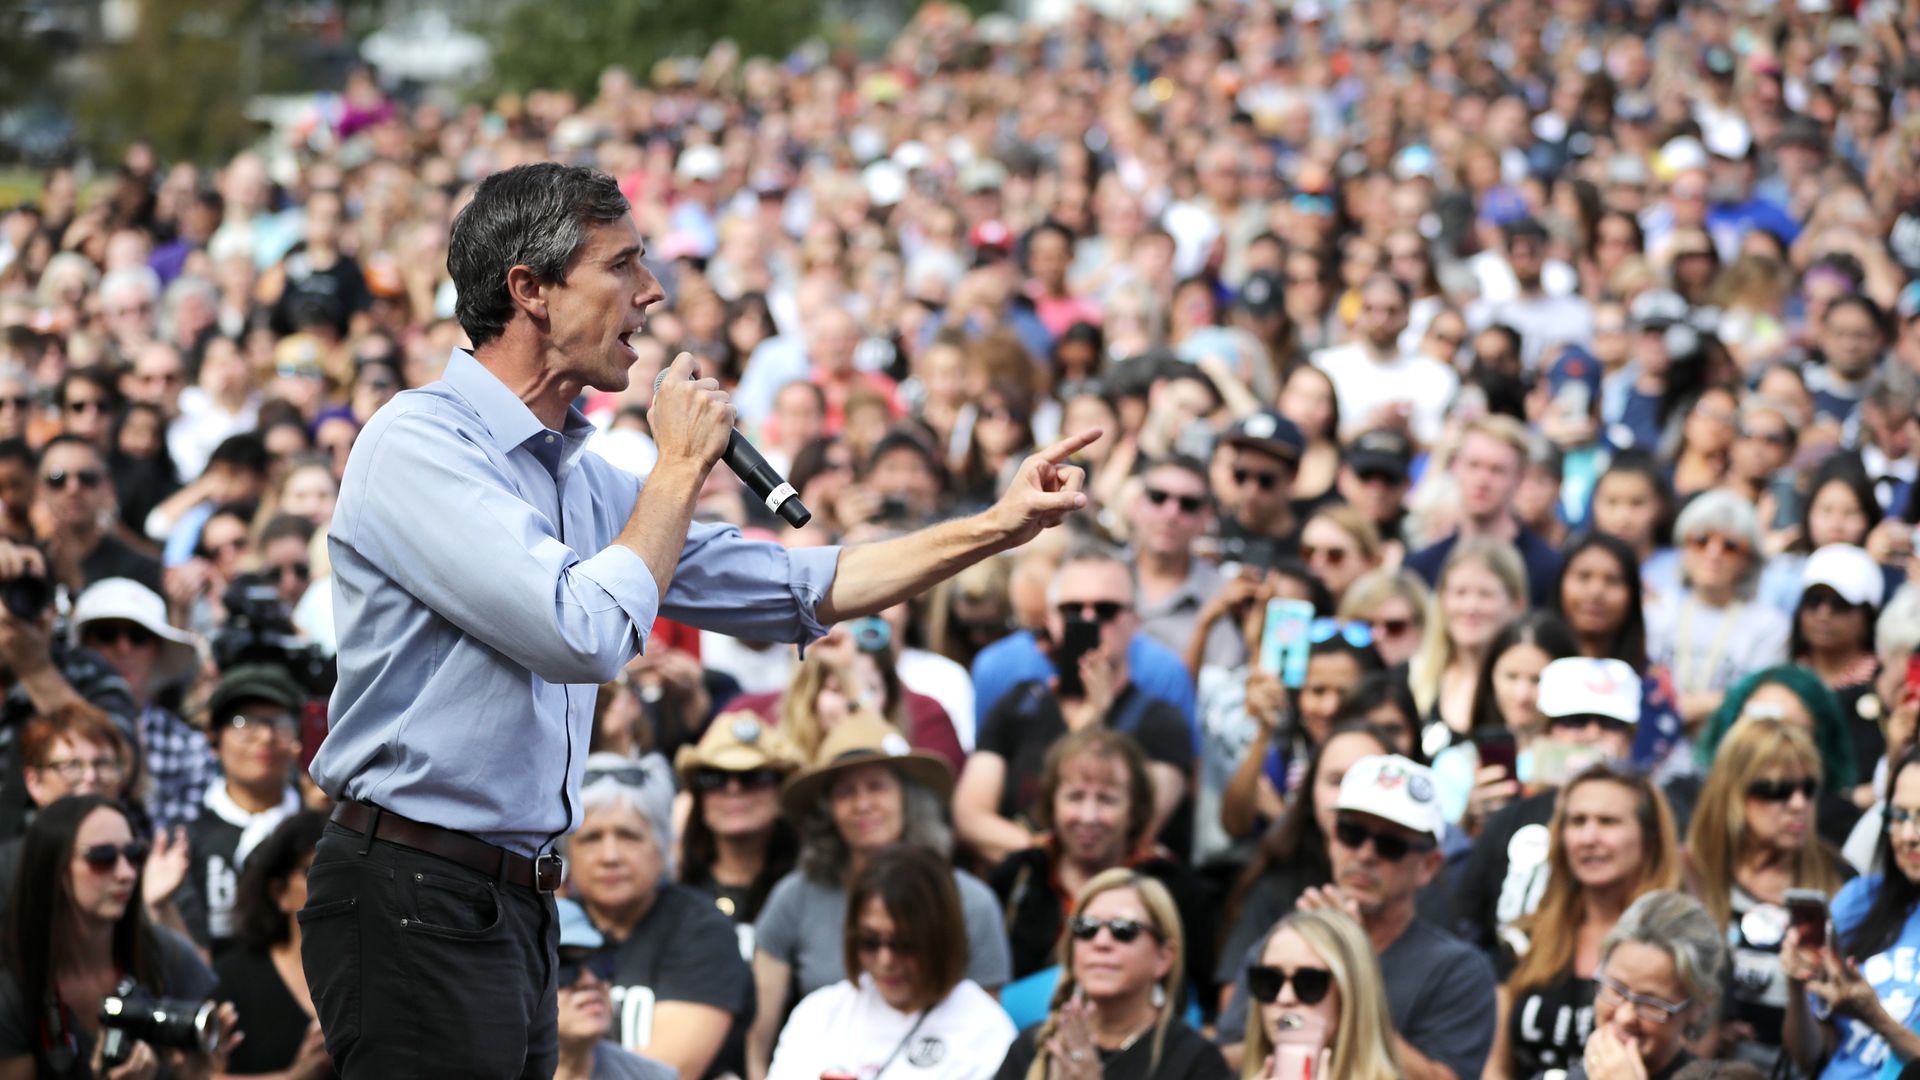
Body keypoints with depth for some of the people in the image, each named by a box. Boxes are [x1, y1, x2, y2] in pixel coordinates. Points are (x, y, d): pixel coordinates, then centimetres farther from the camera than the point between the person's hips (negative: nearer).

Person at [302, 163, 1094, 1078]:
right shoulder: (419, 443, -13)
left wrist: (1001, 526, 17)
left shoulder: (576, 476, 15)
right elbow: (586, 635, -22)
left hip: (517, 899, 9)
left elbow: (795, 590, 20)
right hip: (414, 894, -9)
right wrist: (681, 468, -9)